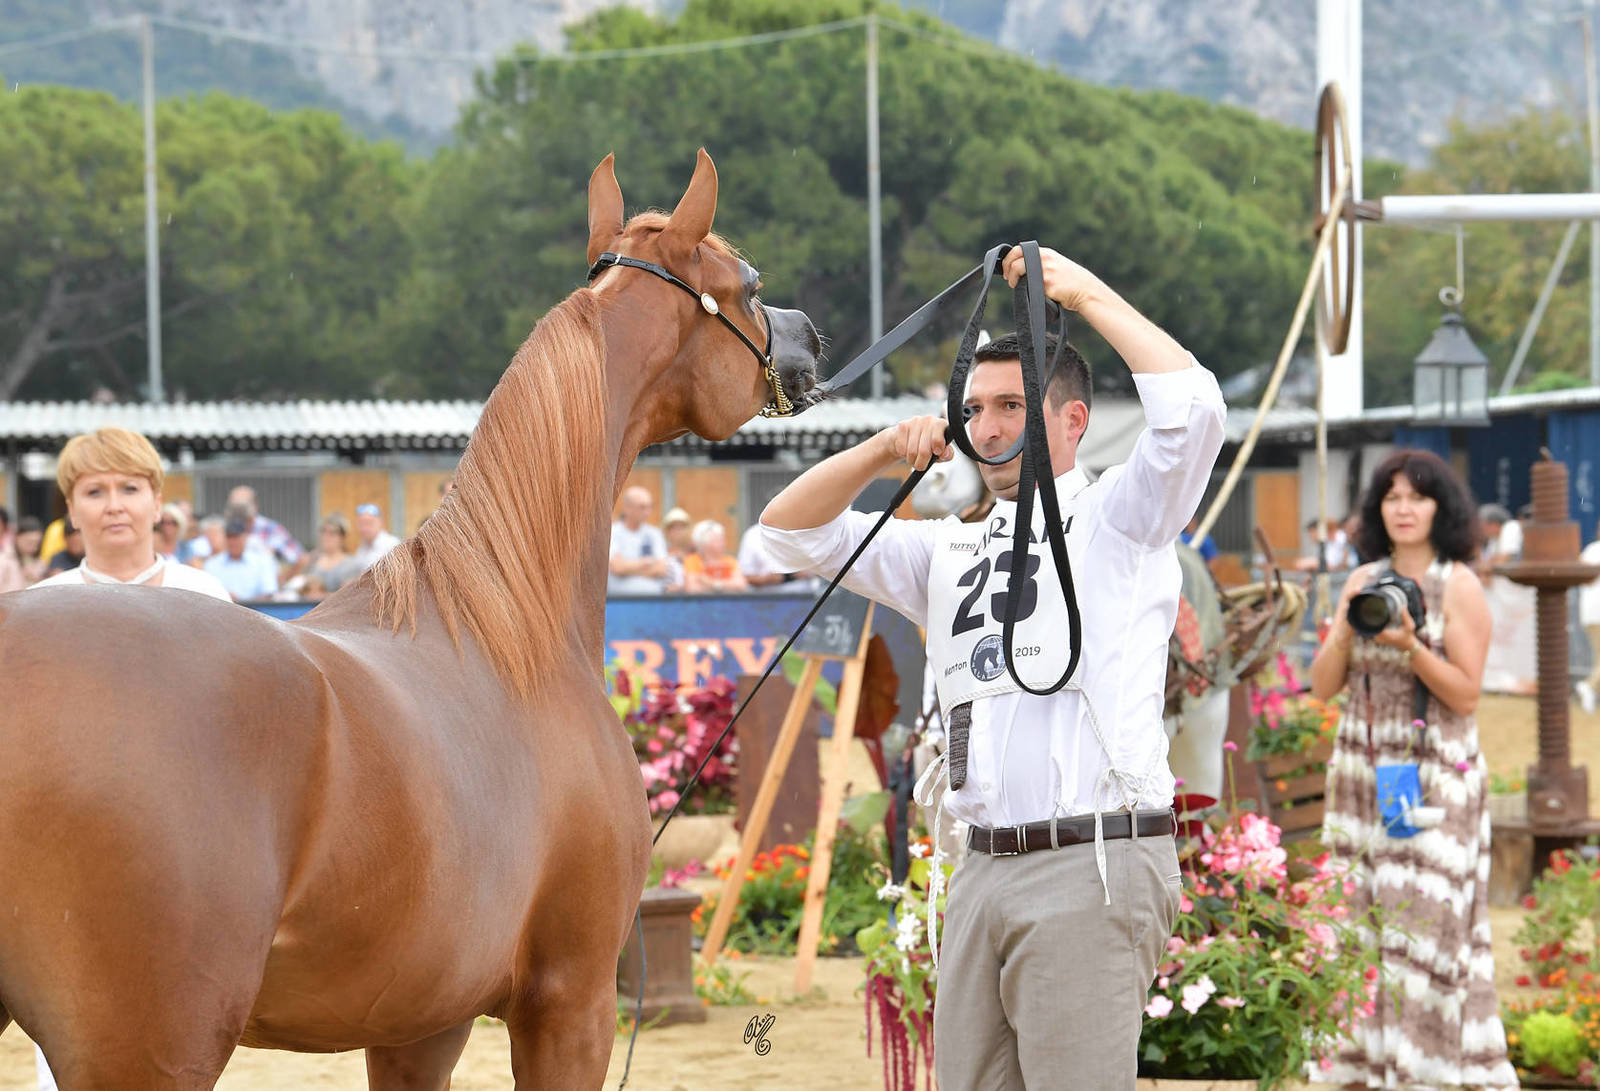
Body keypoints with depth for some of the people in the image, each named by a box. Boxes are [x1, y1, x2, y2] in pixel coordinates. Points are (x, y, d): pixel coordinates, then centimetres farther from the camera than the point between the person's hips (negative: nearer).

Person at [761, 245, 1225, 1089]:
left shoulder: (1115, 521, 6)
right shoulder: (950, 553, 23)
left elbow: (1192, 408, -12)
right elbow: (790, 531, 22)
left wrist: (1087, 294, -6)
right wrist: (883, 451, 5)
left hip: (1093, 864, -6)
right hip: (982, 869, 6)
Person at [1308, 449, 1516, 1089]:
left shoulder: (1459, 587, -4)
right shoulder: (1363, 581, 10)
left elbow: (1466, 695, -8)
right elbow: (1324, 686, 8)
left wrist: (1410, 645, -20)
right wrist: (1346, 628, -8)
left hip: (1434, 779, -5)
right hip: (1362, 773, 5)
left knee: (1425, 923, -8)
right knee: (1359, 919, 1)